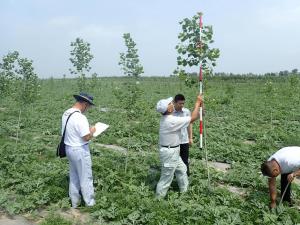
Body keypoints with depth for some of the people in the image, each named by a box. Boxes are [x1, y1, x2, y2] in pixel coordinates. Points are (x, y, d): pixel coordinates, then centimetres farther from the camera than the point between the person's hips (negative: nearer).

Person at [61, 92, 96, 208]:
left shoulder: (66, 114, 2)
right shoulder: (80, 117, -26)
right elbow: (87, 137, -26)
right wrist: (92, 130, -6)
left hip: (69, 148, 9)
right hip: (80, 150, -8)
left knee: (74, 177, 20)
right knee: (86, 178, 6)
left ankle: (74, 202, 33)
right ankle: (90, 204, 19)